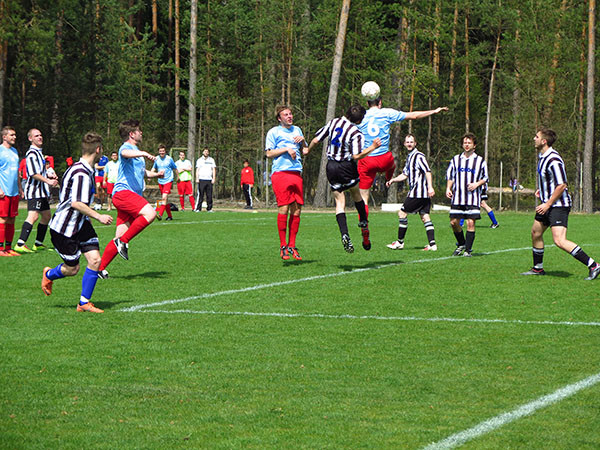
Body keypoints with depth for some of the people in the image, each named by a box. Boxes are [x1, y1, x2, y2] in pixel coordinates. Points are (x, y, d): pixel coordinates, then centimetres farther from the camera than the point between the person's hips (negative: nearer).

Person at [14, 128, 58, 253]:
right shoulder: (32, 153, -14)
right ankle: (20, 244, -27)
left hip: (41, 191, 11)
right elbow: (33, 174, -23)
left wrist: (50, 178, 23)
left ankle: (38, 244, 21)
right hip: (34, 191, -11)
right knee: (33, 216, -20)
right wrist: (48, 181, -27)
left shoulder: (39, 152, 20)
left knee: (46, 216, 14)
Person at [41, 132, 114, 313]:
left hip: (81, 224, 9)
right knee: (72, 269, 3)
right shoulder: (81, 174, -25)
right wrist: (98, 216, -27)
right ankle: (49, 274, 37)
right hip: (63, 228, -9)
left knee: (95, 259, -5)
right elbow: (76, 203, -31)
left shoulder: (86, 170, 7)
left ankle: (84, 302, 5)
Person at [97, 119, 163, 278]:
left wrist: (157, 174, 23)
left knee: (120, 237, 3)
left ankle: (100, 269, 4)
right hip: (123, 192, -10)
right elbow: (126, 153, -31)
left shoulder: (137, 152, 28)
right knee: (150, 213, -29)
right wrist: (143, 154, -46)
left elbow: (143, 172, 42)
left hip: (132, 195, 10)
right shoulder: (126, 148, -4)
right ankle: (123, 241, -20)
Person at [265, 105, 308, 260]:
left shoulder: (297, 130, 21)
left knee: (296, 210, 1)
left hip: (296, 173, 5)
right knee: (283, 208, -11)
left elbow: (305, 151, 26)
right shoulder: (274, 132, 5)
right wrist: (286, 149, -9)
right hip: (280, 172, -5)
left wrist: (303, 141, 7)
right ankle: (283, 246, -5)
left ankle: (292, 245, 8)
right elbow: (269, 153, -1)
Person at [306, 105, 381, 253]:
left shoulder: (333, 122, 2)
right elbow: (356, 156, -21)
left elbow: (316, 140, 6)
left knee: (339, 202, 3)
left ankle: (344, 234, -12)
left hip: (331, 167, 4)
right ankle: (363, 222, 35)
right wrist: (372, 147, -13)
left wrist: (308, 150, 24)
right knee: (357, 195, 23)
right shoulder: (356, 133, -14)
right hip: (347, 168, -4)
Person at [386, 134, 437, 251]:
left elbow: (428, 171, -18)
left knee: (402, 213, -1)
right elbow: (405, 174, 26)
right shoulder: (409, 157, 21)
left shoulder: (419, 156, -9)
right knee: (425, 217, 3)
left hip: (417, 193, -9)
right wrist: (393, 180, 12)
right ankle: (432, 244, -2)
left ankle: (400, 242, 6)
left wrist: (430, 187, -26)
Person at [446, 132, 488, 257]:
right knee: (454, 222, 1)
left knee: (471, 222, -9)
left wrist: (477, 184, -9)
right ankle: (461, 244, 24)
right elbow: (449, 176, 16)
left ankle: (468, 250, -2)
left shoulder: (480, 161, 4)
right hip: (457, 198, 3)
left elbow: (485, 178, 10)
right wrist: (448, 188, 1)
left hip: (473, 197, -3)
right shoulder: (456, 159, 11)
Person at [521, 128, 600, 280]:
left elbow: (561, 185, -24)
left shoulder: (553, 160, -22)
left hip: (558, 205, -10)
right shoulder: (542, 156, 10)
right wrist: (541, 189, 14)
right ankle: (538, 268, 34)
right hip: (547, 204, 10)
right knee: (536, 233, 19)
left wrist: (547, 205, -20)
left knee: (559, 240, -20)